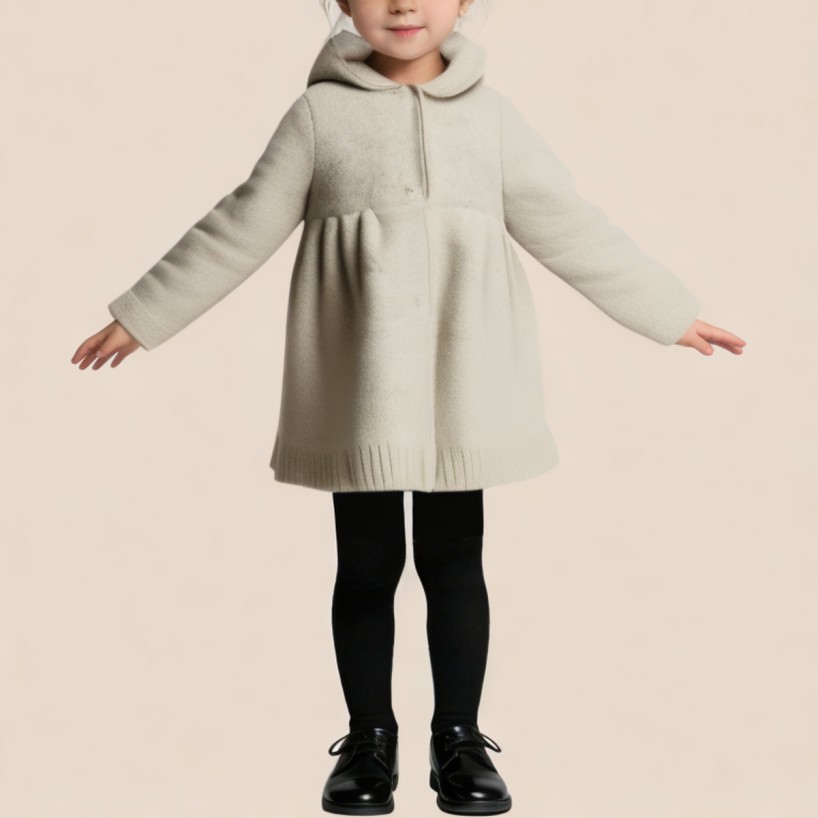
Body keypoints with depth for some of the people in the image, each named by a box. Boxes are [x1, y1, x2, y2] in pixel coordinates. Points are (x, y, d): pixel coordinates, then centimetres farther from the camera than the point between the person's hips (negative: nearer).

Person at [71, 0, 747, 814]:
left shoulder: (489, 114, 7)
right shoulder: (319, 112, 3)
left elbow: (570, 227, 12)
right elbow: (238, 231, 7)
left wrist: (671, 313, 14)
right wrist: (141, 317, 10)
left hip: (461, 389, 1)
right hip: (358, 389, -1)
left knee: (453, 562, 8)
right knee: (366, 566, 7)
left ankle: (459, 737, 22)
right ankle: (369, 740, 22)